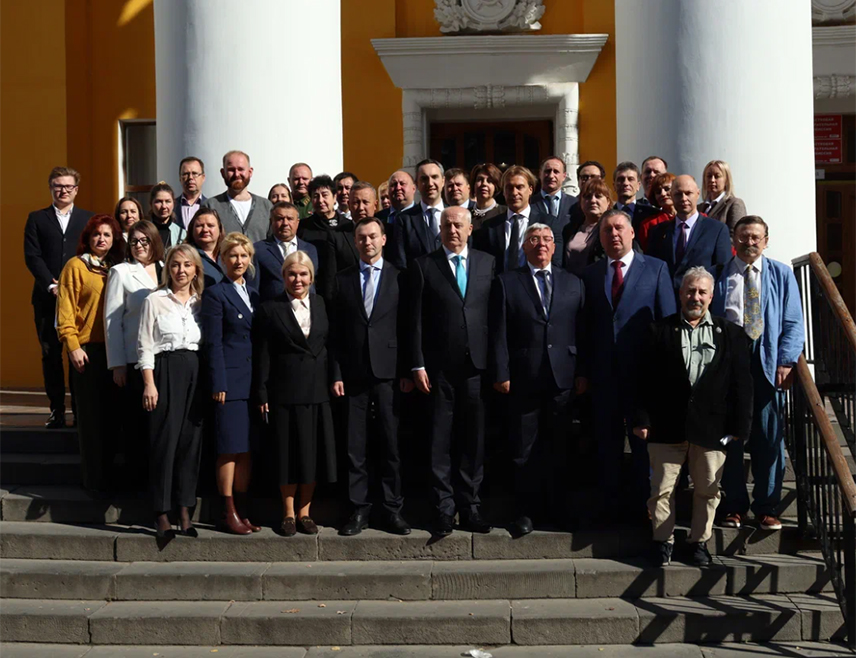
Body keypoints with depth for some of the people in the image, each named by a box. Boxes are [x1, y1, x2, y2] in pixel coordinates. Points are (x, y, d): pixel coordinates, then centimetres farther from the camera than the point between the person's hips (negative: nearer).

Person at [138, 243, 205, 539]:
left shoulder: (201, 303, 12)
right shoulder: (155, 301, 1)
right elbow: (145, 346, -2)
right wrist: (149, 383, -10)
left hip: (196, 373, 4)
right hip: (165, 371, -4)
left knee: (191, 440, 4)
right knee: (164, 440, -4)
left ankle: (185, 511, 13)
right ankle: (162, 514, 3)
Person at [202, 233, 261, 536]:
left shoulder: (253, 295, 17)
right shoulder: (215, 293, -3)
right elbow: (213, 343, -8)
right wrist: (218, 384, -14)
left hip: (253, 381, 6)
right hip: (230, 380, -6)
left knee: (247, 448, 8)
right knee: (230, 448, -3)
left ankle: (242, 510, 15)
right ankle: (228, 513, 4)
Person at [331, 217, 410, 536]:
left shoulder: (399, 278, 5)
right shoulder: (343, 280, 10)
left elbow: (407, 327, 3)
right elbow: (336, 332, 8)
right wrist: (336, 374, 1)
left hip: (388, 373, -1)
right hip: (354, 374, 2)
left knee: (391, 445, 2)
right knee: (355, 447, 3)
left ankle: (392, 510, 10)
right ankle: (359, 510, 11)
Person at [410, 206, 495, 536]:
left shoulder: (487, 263, 9)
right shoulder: (424, 265, 3)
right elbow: (416, 319, 1)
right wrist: (417, 365, -4)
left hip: (477, 365, 2)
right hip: (439, 367, -1)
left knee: (473, 439, 6)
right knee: (441, 439, 2)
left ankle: (470, 506, 15)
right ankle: (444, 508, 10)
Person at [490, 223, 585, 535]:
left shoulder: (573, 283, 10)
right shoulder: (507, 283, 3)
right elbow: (498, 333, -1)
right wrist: (501, 374, -7)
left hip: (563, 378, 2)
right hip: (523, 378, -2)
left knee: (558, 448, 9)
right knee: (524, 450, 4)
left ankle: (556, 508, 21)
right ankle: (527, 510, 15)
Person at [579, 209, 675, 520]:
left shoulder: (656, 268, 2)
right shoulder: (590, 274, 9)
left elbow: (668, 320, -1)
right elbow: (585, 326, 6)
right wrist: (583, 371, 2)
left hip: (644, 370, -2)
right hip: (604, 373, 2)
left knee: (644, 440, 8)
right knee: (607, 441, 10)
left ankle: (644, 501, 21)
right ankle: (610, 503, 21)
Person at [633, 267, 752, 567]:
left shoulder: (730, 333, 8)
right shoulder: (659, 331, 6)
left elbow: (741, 382, 4)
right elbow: (645, 379, 3)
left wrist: (739, 425, -2)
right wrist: (641, 419, -4)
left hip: (712, 426, 1)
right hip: (667, 426, 0)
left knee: (708, 489, 7)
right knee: (663, 488, 3)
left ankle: (700, 540, 22)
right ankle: (663, 540, 17)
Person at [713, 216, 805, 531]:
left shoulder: (782, 275, 8)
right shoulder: (718, 275, 6)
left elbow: (794, 323, 4)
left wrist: (786, 361, -7)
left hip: (767, 364, 0)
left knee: (769, 438, 4)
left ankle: (767, 507, 14)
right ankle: (735, 504, 15)